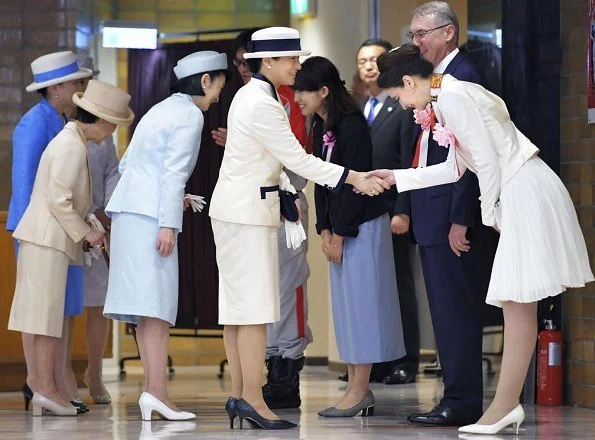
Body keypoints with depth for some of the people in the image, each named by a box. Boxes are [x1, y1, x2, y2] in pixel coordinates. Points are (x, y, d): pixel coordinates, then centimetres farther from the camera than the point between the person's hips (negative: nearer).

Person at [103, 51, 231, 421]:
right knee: (158, 303, -13)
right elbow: (175, 171, -15)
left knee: (149, 306, 5)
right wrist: (169, 223, -18)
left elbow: (128, 164, 24)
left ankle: (154, 389, 1)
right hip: (151, 214, -9)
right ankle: (156, 391, -19)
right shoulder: (190, 115, -5)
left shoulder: (165, 109, 22)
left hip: (130, 208, 9)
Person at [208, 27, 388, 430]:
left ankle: (239, 395, 11)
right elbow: (299, 160, -19)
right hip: (248, 212, -10)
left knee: (240, 306, 9)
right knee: (256, 306, -10)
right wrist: (355, 179, -16)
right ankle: (252, 399, -10)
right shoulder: (261, 105, -18)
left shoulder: (253, 95, 12)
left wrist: (287, 191, 9)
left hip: (241, 209, 10)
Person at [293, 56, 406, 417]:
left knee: (362, 302, -5)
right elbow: (321, 179, 11)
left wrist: (340, 234, -15)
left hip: (362, 224, -9)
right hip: (338, 227, 9)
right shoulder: (321, 126, 8)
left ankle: (360, 391, -1)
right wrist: (325, 230, 4)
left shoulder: (352, 126, -17)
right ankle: (358, 389, 13)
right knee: (345, 305, 9)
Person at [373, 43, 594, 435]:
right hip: (515, 195, 10)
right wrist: (397, 178, 26)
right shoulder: (449, 96, 17)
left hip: (525, 193, -10)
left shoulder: (453, 97, -13)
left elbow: (488, 160, -17)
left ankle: (506, 406, -7)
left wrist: (491, 213, -5)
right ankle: (507, 406, 6)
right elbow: (455, 168, 22)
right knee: (515, 304, 6)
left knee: (518, 302, -8)